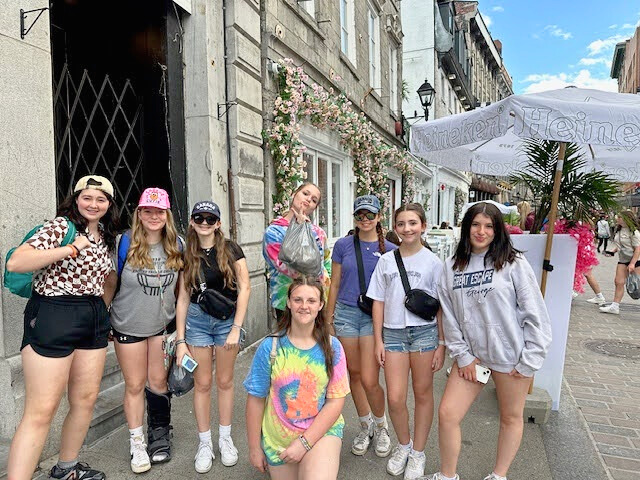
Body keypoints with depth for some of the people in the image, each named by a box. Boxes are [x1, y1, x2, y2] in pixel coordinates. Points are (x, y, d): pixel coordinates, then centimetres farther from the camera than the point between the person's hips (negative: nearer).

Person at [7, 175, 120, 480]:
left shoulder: (107, 236, 12)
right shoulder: (60, 226, -9)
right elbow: (15, 263, -21)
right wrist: (71, 248, -20)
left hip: (94, 318, 8)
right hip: (53, 316, -7)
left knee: (86, 398, 14)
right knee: (41, 411, -6)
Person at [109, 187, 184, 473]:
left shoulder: (177, 245, -3)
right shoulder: (124, 243, -13)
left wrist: (180, 319, 7)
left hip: (163, 323, 2)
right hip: (128, 325, -2)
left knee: (159, 381, 10)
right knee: (135, 385, 8)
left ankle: (160, 437, 29)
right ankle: (137, 444, 25)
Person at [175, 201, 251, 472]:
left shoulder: (231, 250, -5)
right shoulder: (188, 256, 2)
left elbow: (244, 287, -8)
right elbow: (183, 299, 2)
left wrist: (236, 328, -13)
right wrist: (180, 340, -1)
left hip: (227, 318, -1)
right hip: (197, 320, 2)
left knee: (225, 381, 11)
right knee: (202, 383, 8)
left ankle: (225, 439, 29)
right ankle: (204, 443, 24)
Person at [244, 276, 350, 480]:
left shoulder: (332, 347, -10)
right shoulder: (269, 347, -12)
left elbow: (336, 401, -10)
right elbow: (256, 400, -5)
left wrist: (305, 442, -15)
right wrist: (254, 448, -1)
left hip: (322, 430, -1)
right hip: (278, 438, 1)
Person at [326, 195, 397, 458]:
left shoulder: (390, 250, -1)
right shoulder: (343, 245, 2)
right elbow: (335, 284, 8)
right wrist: (328, 319, 9)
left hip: (375, 316, -2)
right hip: (346, 313, 2)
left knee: (369, 380, -6)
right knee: (354, 374, 12)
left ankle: (381, 426, 24)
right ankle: (365, 426, 34)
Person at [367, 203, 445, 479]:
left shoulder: (433, 262, -2)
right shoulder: (386, 261, 4)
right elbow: (379, 302, 6)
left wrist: (441, 344, -3)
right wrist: (378, 341, 3)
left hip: (424, 332, -1)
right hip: (393, 333, 2)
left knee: (423, 394, 10)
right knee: (395, 398, 0)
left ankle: (418, 452, 30)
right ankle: (403, 444, 28)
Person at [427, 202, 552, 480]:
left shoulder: (514, 263, -9)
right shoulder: (452, 266, 1)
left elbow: (535, 314, -8)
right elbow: (449, 316, 2)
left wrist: (529, 360, -9)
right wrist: (462, 355, -3)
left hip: (510, 355, -2)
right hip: (470, 355, 3)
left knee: (511, 418, 14)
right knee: (447, 414, 1)